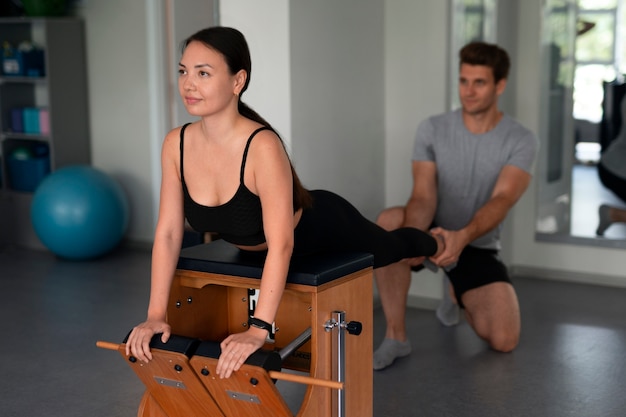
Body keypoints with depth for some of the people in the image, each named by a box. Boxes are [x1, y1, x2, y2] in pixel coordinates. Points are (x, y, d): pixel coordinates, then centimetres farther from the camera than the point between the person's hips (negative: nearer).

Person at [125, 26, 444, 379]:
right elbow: (168, 233, -18)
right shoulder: (176, 144, -23)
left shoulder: (262, 147, -41)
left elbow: (281, 246, -43)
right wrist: (156, 315, -23)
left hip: (322, 229, -3)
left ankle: (436, 245, 60)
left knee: (388, 249, 26)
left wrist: (258, 329, -49)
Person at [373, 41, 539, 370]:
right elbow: (423, 197, -19)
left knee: (504, 340, -16)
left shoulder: (521, 141, -13)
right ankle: (395, 336, -25)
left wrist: (462, 236, -50)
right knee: (389, 222, -36)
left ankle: (458, 295, 20)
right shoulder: (433, 129, -9)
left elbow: (501, 201, -29)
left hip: (477, 247, 0)